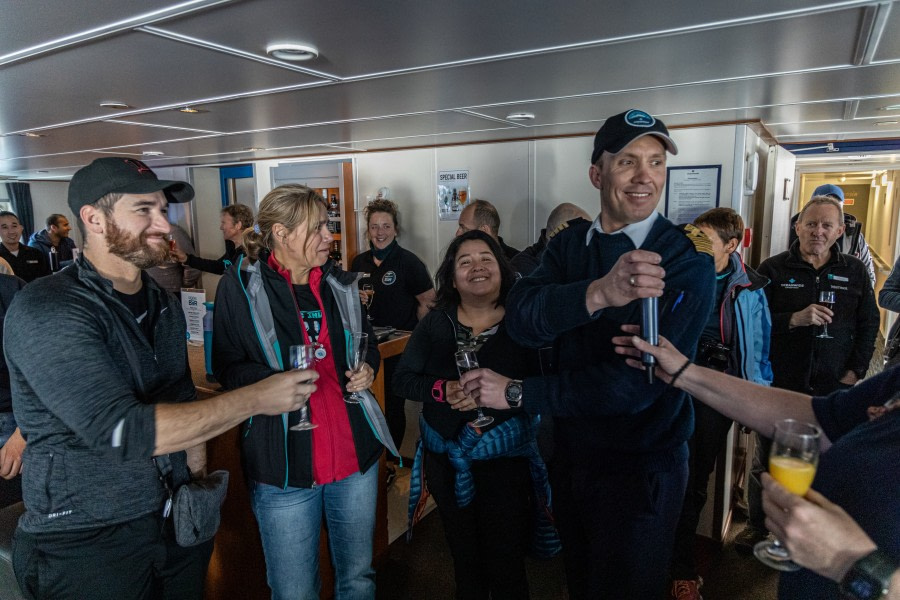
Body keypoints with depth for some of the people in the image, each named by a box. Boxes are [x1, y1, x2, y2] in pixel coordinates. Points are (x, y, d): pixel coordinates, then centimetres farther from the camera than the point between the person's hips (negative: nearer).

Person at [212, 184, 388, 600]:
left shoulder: (339, 283, 7)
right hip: (284, 465, -4)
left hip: (355, 456, 5)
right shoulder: (240, 287, -7)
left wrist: (367, 367, -2)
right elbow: (227, 367, -7)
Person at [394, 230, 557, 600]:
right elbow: (402, 379, -2)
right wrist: (446, 389, -18)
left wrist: (511, 389, -32)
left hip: (506, 460, -3)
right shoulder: (435, 323, 0)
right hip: (446, 461, 3)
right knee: (464, 558, 23)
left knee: (506, 567, 12)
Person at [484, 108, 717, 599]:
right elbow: (521, 319, -22)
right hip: (570, 452, 5)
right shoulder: (568, 245, -4)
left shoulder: (688, 260, -18)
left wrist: (518, 393, -20)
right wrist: (597, 292, -41)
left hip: (640, 470, -4)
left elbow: (634, 383, -25)